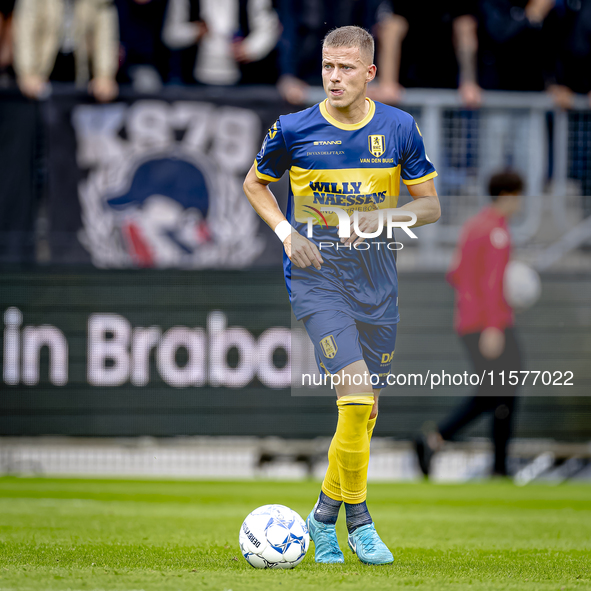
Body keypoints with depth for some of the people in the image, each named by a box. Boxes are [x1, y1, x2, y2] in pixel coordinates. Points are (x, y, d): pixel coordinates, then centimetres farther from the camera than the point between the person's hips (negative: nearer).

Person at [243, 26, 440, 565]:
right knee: (356, 389, -20)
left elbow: (431, 205, 6)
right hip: (316, 273, -3)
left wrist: (383, 216, -14)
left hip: (376, 277, 3)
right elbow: (254, 184, 13)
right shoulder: (294, 130, -4)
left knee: (366, 407, 7)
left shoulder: (399, 129, 0)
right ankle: (357, 516, -8)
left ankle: (327, 512, 26)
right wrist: (288, 234, -4)